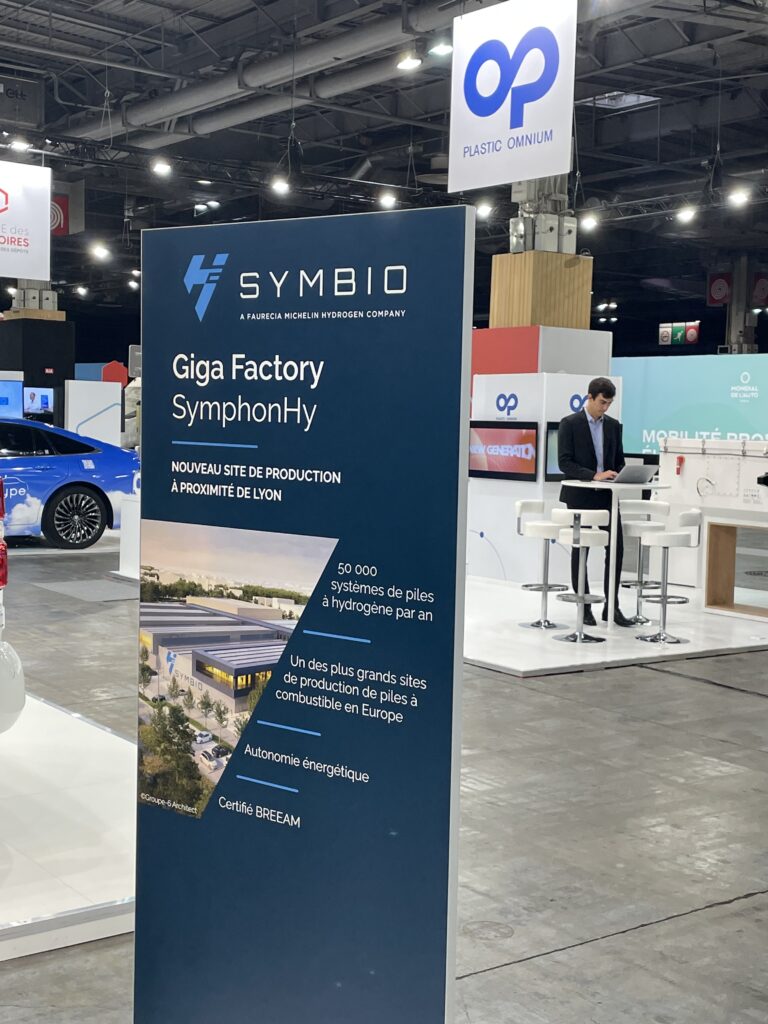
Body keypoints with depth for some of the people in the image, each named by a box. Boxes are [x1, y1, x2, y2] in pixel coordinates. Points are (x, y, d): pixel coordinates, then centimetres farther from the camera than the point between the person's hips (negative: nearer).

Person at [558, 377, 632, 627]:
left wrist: (618, 478, -7)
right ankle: (584, 607, 12)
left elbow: (619, 460, 15)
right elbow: (564, 462, -12)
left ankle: (611, 606, 8)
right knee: (580, 551, 3)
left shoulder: (614, 425, 9)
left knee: (616, 548, -1)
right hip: (579, 496, -4)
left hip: (607, 496, 4)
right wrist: (594, 475, -23)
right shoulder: (570, 424, -6)